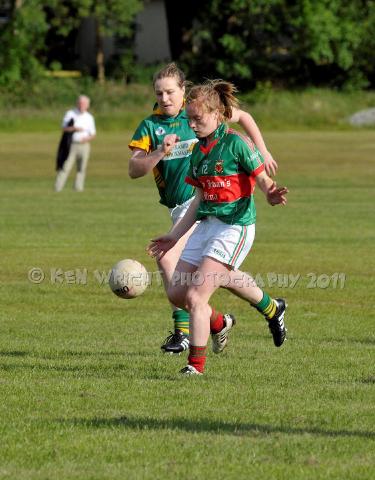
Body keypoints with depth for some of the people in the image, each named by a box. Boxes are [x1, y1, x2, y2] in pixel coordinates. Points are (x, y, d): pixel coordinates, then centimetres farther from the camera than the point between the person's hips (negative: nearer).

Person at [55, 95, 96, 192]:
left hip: (84, 145, 3)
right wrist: (74, 128, -20)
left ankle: (78, 188, 6)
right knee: (65, 167, -10)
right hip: (72, 145, -3)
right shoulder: (70, 114, 4)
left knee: (81, 168, 1)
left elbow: (93, 134, 12)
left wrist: (88, 138, -9)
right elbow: (64, 128, -4)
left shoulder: (89, 117, 11)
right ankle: (58, 187, -13)